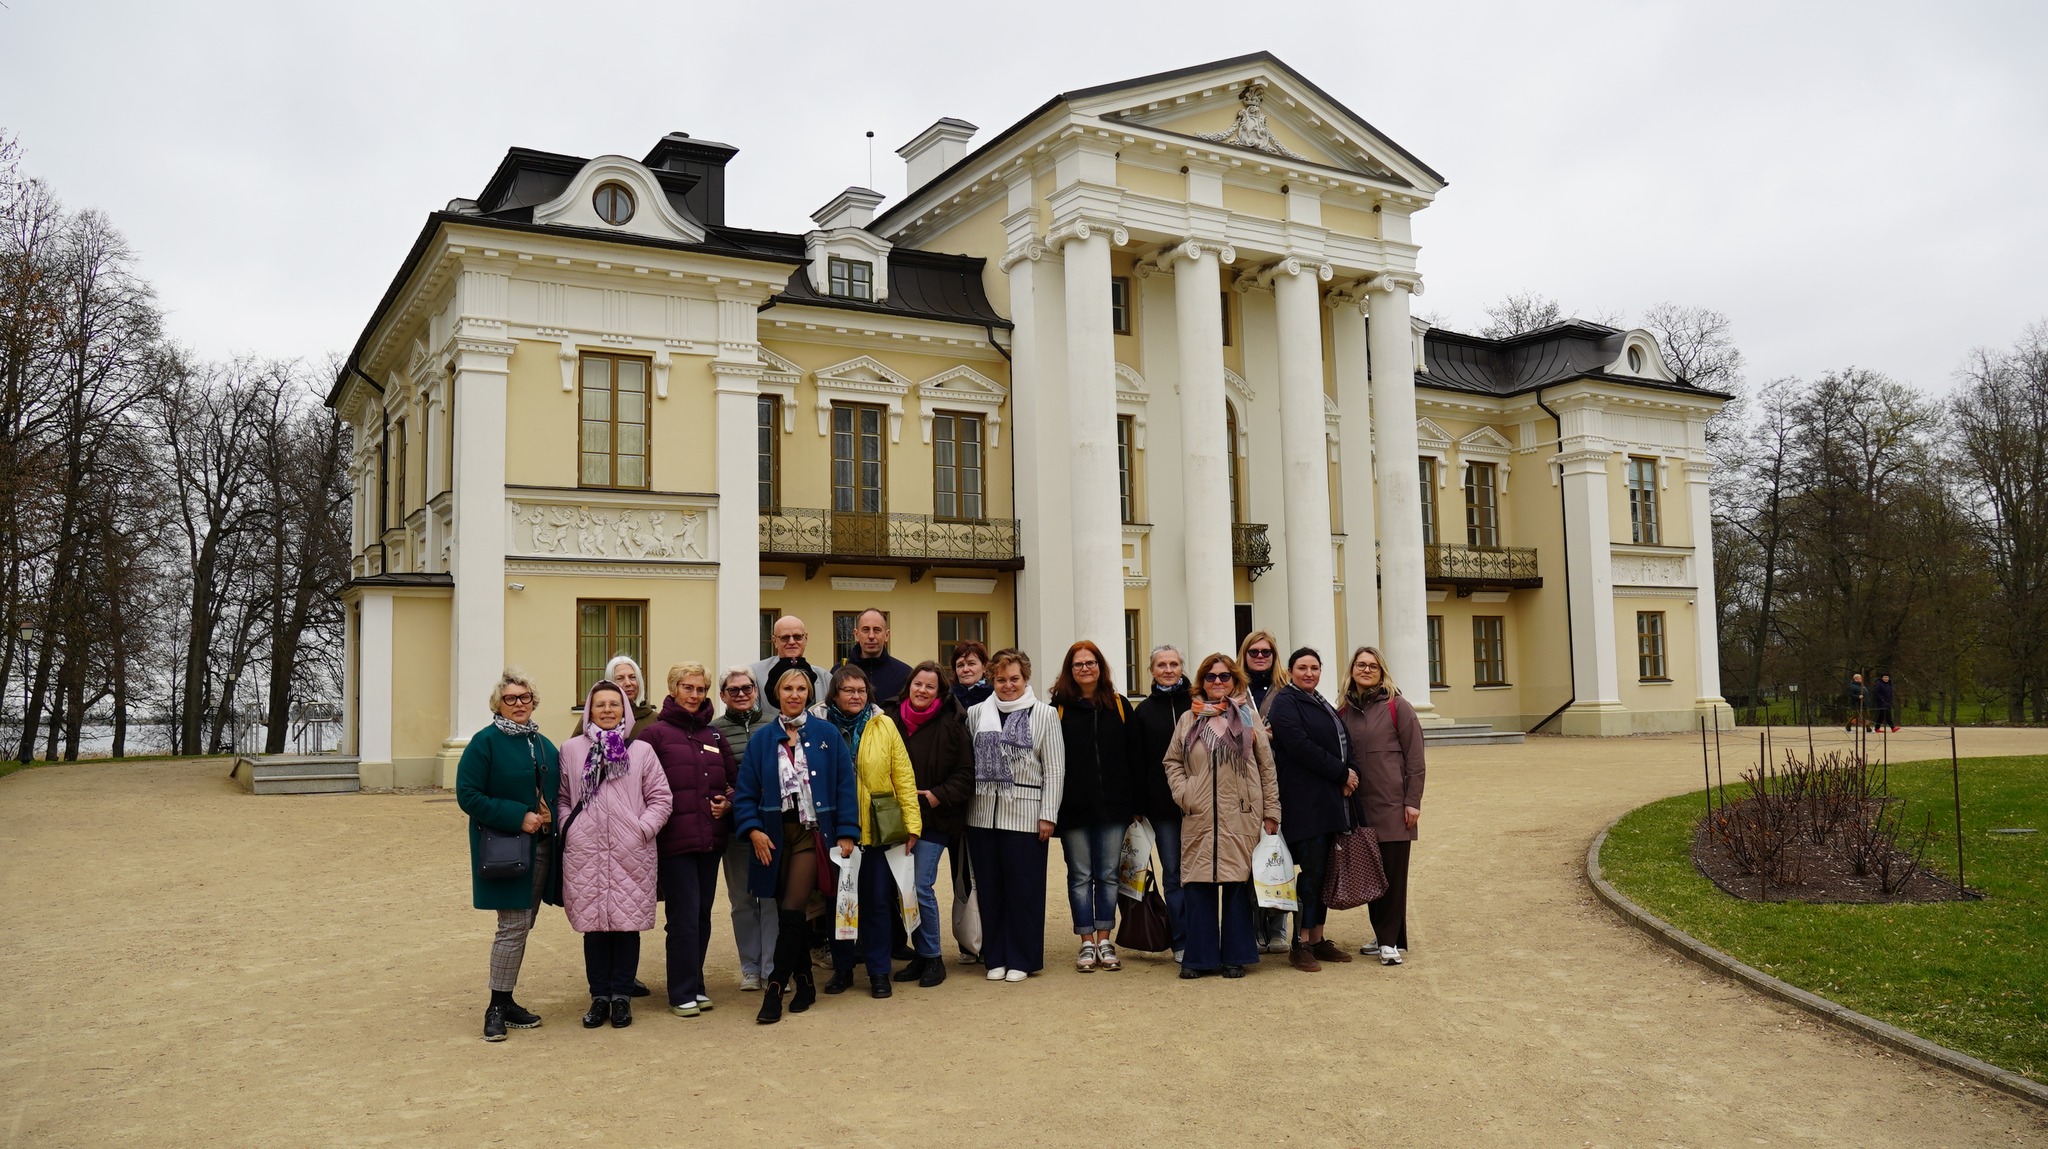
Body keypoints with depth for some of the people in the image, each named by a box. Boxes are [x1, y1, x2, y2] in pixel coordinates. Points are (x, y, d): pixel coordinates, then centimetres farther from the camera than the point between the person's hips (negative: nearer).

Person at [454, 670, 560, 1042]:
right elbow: (468, 795, -13)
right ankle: (496, 1008, 3)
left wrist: (551, 816, 2)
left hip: (540, 848, 7)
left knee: (522, 925, 12)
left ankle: (506, 1000, 22)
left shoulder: (544, 745, 13)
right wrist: (517, 817, -19)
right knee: (514, 926, -8)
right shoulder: (485, 742, -8)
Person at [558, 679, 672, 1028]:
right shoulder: (571, 750, 7)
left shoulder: (641, 751, 6)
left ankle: (621, 996, 16)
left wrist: (643, 829, -5)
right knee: (593, 925, 5)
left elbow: (660, 799, 6)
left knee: (627, 924, 3)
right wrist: (569, 829, -2)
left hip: (632, 854, 0)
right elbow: (561, 798, 11)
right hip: (585, 854, 0)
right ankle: (599, 996, 18)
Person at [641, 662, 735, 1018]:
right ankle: (682, 993, 6)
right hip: (674, 839, -5)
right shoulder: (656, 733, -3)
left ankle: (694, 985, 23)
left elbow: (736, 780, 18)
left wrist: (728, 802, 0)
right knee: (685, 915, -5)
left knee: (702, 914, 11)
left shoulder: (714, 736, 14)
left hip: (711, 838, 5)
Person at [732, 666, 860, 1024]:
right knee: (788, 914, 9)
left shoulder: (826, 734, 0)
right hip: (775, 834, 3)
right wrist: (752, 829, -10)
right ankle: (804, 983, 23)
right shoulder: (761, 739, 4)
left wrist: (847, 833, -6)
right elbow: (745, 790, 3)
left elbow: (844, 785, -1)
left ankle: (775, 988, -3)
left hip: (812, 833, -3)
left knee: (791, 911, -10)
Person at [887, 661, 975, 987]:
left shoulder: (951, 725, -6)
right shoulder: (892, 721, 4)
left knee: (920, 887, -9)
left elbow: (966, 774, -5)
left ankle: (932, 958, 6)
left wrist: (939, 796, -16)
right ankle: (921, 955, 21)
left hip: (935, 819, -4)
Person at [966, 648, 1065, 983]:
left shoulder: (1044, 714, 1)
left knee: (1024, 889, 1)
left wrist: (1048, 815, -6)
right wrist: (962, 808, 3)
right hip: (982, 813, 3)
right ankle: (995, 957, 19)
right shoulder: (976, 714, 9)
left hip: (1024, 814, -3)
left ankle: (1021, 959, 13)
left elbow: (1054, 770, -1)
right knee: (989, 888, 8)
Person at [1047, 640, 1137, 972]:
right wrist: (1052, 805, -10)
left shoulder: (1118, 705, 6)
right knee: (1080, 876, 6)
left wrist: (1134, 799, 1)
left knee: (1108, 874, 8)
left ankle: (1104, 941, 18)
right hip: (1074, 806, -2)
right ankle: (1087, 944, 15)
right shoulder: (1059, 707, -1)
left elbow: (1133, 754, 6)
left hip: (1112, 805, 2)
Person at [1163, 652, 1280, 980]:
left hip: (1241, 818, -1)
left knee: (1238, 885, 2)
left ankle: (1235, 957, 13)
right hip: (1199, 819, 1)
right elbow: (1172, 761, 16)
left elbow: (1267, 766, 6)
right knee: (1198, 886, 2)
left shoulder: (1249, 717, 7)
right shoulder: (1189, 719, 11)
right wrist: (1182, 793, -1)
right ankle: (1199, 958, 11)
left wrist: (1271, 812, 2)